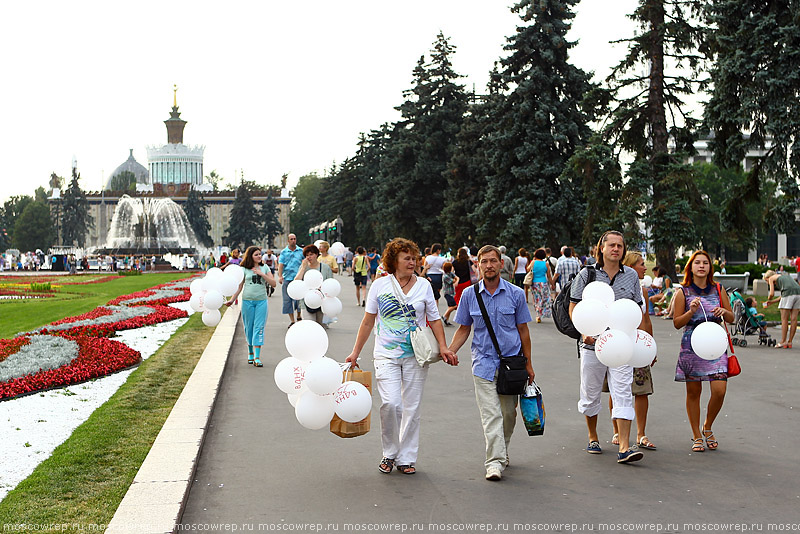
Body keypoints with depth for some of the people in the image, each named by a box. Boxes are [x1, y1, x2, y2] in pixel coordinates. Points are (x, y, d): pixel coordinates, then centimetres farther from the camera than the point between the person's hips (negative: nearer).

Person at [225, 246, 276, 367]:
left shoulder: (265, 268, 9)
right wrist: (232, 299, -2)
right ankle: (250, 352, 24)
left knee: (259, 328, -6)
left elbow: (273, 283, 3)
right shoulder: (244, 269, 4)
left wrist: (262, 274, -8)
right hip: (247, 301, 0)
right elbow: (239, 286, 6)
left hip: (261, 301, 0)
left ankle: (257, 357, -9)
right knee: (249, 328, 6)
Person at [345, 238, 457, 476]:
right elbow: (368, 322, 8)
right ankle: (389, 453, 6)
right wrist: (355, 353, 7)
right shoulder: (380, 285, 2)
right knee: (390, 403, -15)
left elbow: (434, 320, 9)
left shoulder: (423, 285, 5)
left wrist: (443, 347, -6)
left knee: (412, 407, 3)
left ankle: (406, 458, 15)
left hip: (416, 355, 2)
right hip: (386, 354, -1)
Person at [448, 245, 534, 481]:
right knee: (491, 414, -9)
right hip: (483, 362, -1)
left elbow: (523, 330, 7)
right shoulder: (469, 294, 2)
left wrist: (528, 364, 8)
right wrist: (449, 351, -4)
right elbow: (464, 329, 11)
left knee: (508, 413, 10)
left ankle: (502, 452, 30)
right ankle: (495, 462, -11)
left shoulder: (516, 294, 1)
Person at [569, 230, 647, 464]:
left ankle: (624, 447, -11)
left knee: (623, 394, -8)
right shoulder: (586, 274, 1)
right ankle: (593, 438, 31)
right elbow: (574, 307, 3)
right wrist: (584, 332, -11)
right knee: (590, 394, 10)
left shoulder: (631, 276, 9)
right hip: (593, 344, -1)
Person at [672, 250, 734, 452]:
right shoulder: (683, 292, 2)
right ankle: (696, 436, 17)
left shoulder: (718, 290, 9)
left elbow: (732, 318, 15)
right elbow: (677, 323, 1)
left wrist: (724, 312, -7)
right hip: (691, 346, -1)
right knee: (693, 392, 4)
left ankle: (708, 427, 18)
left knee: (719, 391, -8)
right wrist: (691, 311, -15)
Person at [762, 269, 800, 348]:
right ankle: (789, 342, 11)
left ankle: (783, 342, 2)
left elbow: (772, 294, 7)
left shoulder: (771, 278, 17)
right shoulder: (785, 275, 36)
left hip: (789, 293, -7)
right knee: (793, 319, 7)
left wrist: (769, 299, 29)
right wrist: (772, 302, 36)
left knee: (784, 319, 0)